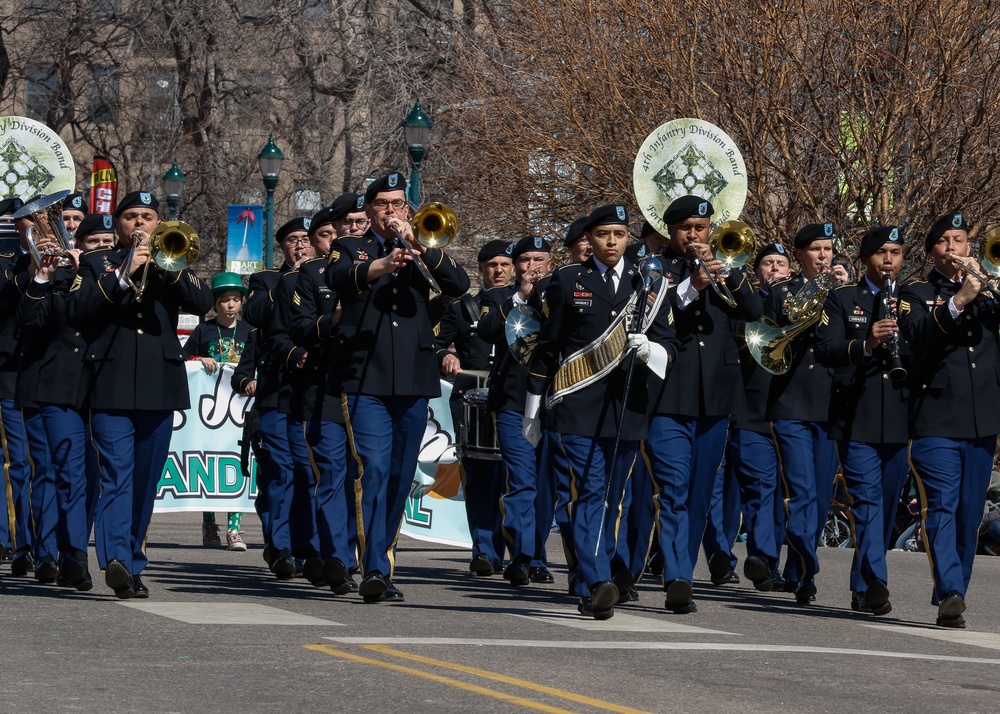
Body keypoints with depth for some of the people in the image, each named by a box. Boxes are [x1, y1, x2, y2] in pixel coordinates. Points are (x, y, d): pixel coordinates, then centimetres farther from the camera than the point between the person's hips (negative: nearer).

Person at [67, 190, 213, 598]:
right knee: (118, 477, -15)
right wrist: (124, 274, -13)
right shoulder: (95, 263, 12)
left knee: (145, 482, 6)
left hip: (160, 387, 3)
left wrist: (168, 269, -12)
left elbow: (203, 303, 1)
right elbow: (76, 312, -6)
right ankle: (116, 559, -28)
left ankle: (132, 563, 14)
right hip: (111, 388, -3)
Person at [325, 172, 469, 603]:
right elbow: (336, 278, -14)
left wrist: (421, 247, -12)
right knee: (373, 470, -15)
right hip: (366, 380, -4)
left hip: (414, 381, 4)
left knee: (400, 478, 8)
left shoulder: (422, 251, 17)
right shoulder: (351, 249, 10)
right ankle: (375, 572, -21)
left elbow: (459, 285, 0)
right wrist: (380, 266, -33)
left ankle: (381, 555, 20)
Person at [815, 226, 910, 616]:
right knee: (867, 500, -13)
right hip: (857, 418, -3)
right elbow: (824, 349, -7)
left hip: (900, 419, 3)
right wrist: (865, 344, -23)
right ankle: (875, 582, -22)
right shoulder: (843, 299, 6)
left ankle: (862, 587, 19)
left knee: (886, 505, 8)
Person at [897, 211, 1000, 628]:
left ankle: (955, 593, 17)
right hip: (936, 421, -4)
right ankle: (950, 594, -25)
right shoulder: (916, 294, 7)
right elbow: (916, 334, -12)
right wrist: (958, 302, -24)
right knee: (942, 508, -15)